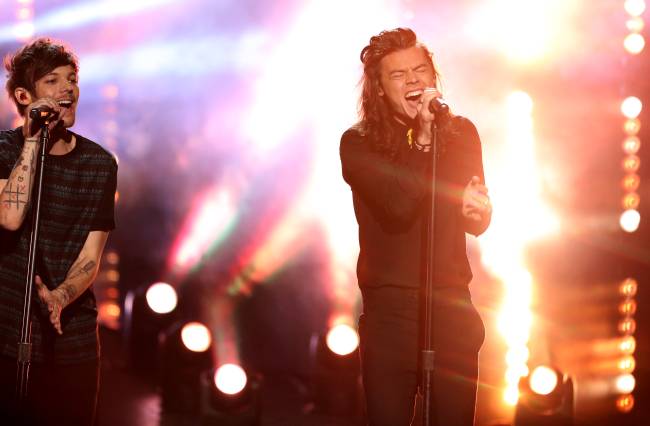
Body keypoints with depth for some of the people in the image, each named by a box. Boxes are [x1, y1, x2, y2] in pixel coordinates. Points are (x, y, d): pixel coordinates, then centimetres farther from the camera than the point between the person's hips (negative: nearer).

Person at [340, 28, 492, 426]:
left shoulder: (460, 133, 7)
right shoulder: (359, 143, -4)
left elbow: (480, 221, 10)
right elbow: (398, 207, -18)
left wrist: (476, 207, -13)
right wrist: (421, 138, -18)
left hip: (452, 306, 3)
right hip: (390, 311, -3)